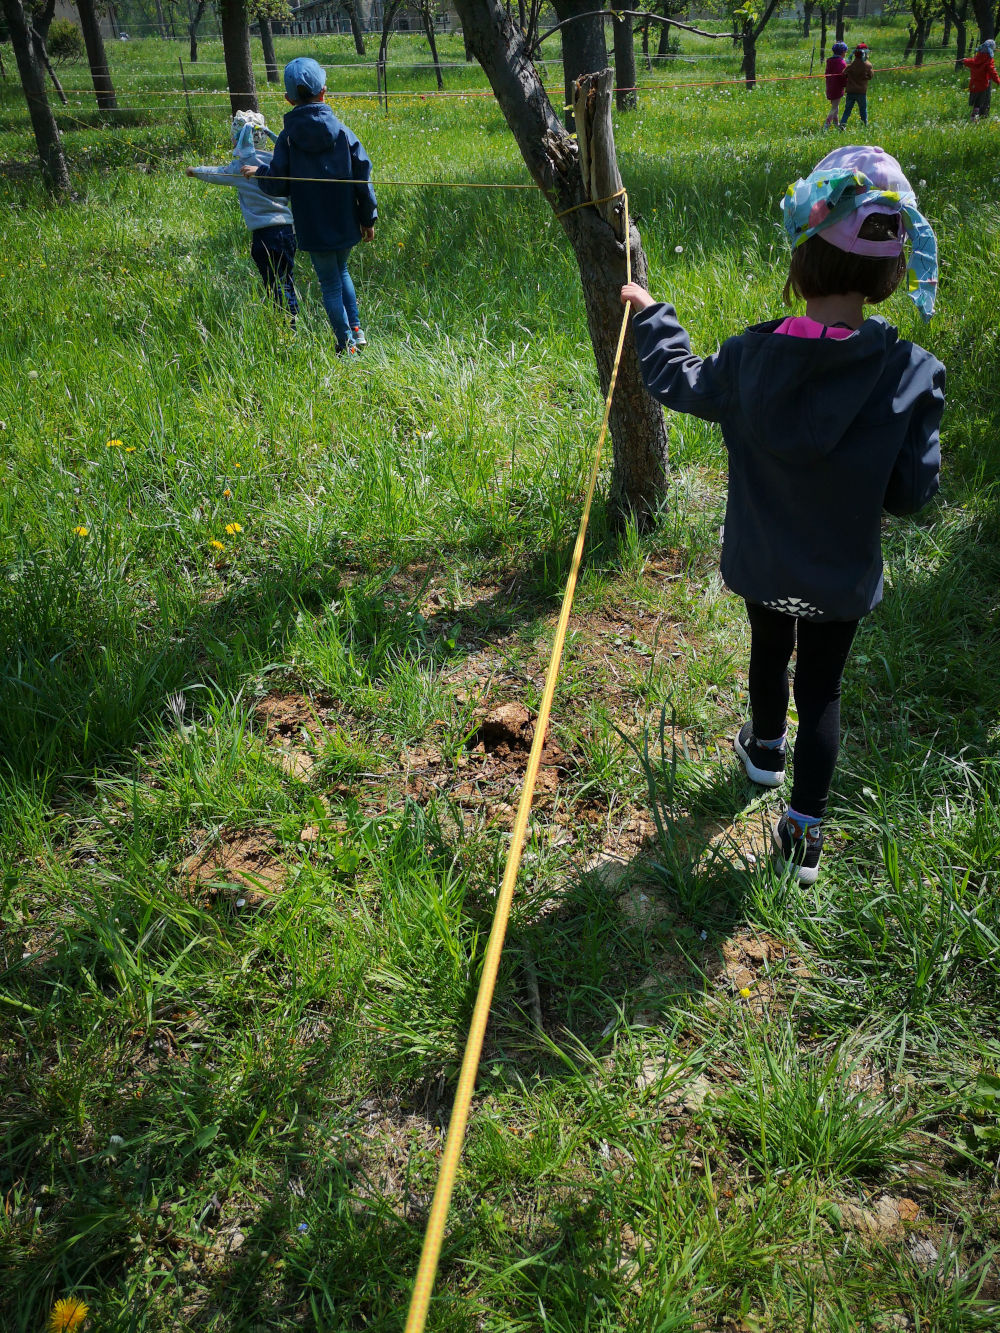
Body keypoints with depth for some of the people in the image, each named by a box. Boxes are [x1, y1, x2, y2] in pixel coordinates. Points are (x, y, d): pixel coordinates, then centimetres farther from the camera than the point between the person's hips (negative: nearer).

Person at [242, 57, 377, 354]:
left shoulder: (287, 138, -9)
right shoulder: (342, 132, -5)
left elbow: (277, 185, -10)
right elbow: (363, 178, -5)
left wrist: (258, 173, 12)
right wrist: (369, 219, 5)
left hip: (314, 228, -2)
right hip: (346, 225, 2)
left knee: (330, 285, 10)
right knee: (341, 272, 26)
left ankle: (346, 344, 12)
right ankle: (356, 329, 19)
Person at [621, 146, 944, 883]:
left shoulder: (750, 358, -19)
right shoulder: (912, 376, -24)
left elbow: (678, 381, 2)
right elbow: (912, 491, -15)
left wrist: (651, 314, 19)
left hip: (762, 564, 2)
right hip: (843, 576, -2)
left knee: (770, 650, 29)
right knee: (821, 690, 15)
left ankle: (766, 749, 56)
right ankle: (805, 834, 24)